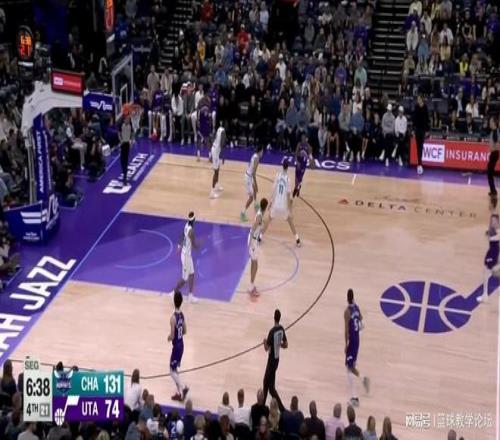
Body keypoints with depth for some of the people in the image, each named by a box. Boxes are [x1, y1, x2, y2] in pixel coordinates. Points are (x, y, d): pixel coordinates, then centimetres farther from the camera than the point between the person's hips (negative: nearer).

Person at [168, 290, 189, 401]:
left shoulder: (173, 317, -23)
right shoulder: (182, 314, 1)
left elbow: (172, 336, -20)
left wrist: (169, 338, -1)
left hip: (176, 346, -8)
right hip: (181, 344, 8)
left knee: (173, 370, 3)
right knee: (175, 369, 18)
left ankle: (183, 388, -8)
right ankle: (179, 393, 22)